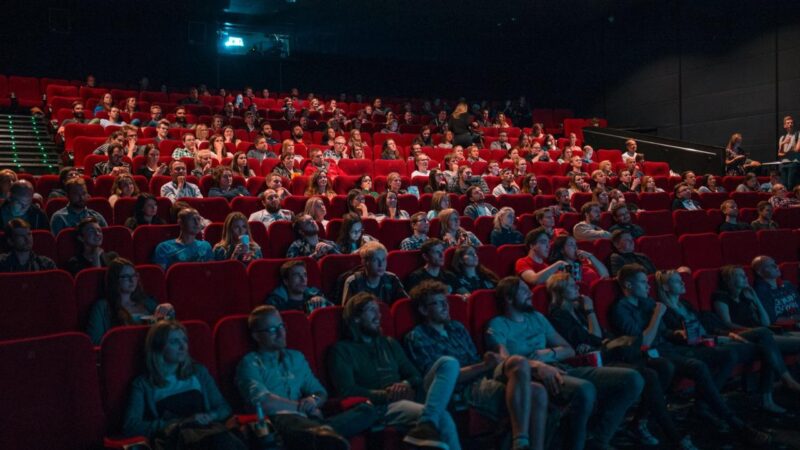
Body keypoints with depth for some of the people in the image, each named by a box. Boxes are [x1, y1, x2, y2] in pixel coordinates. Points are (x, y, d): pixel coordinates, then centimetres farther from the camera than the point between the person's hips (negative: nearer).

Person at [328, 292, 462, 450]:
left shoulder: (390, 343, 26)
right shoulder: (341, 350, 6)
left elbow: (415, 375, 19)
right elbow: (347, 390, -8)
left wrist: (406, 384, -6)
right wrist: (385, 395, -16)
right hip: (381, 406, -7)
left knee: (449, 363, -23)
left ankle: (426, 425, -41)